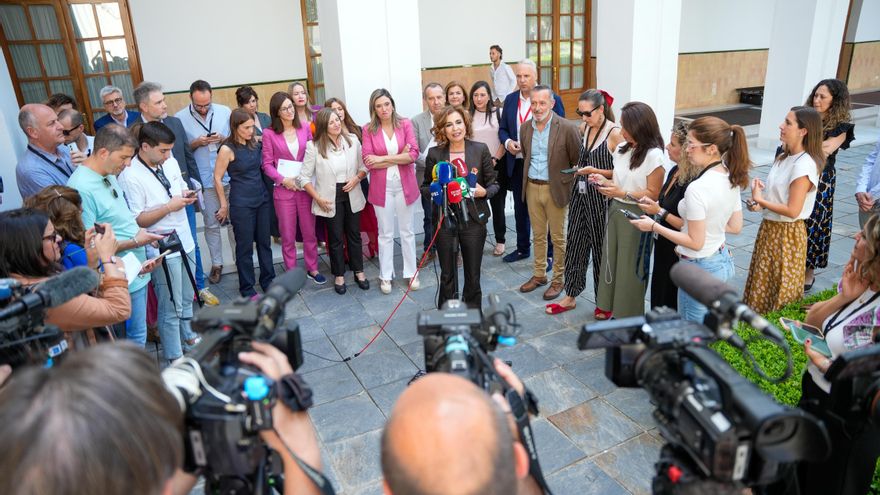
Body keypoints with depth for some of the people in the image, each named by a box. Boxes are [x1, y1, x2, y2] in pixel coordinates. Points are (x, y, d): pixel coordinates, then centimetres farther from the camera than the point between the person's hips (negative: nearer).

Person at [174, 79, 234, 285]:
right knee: (211, 224, 10)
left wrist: (224, 139, -14)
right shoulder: (180, 118, -5)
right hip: (205, 181, -1)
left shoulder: (225, 112, -2)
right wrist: (195, 144, -16)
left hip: (229, 177, 1)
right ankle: (216, 264, 22)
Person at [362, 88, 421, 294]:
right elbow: (368, 161, -12)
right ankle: (385, 276, 22)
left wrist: (383, 158, -15)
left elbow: (414, 154, -12)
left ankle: (411, 273, 25)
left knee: (407, 231, 12)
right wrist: (399, 158, -15)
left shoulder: (405, 124, -2)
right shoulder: (369, 129, -4)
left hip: (404, 185, 1)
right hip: (381, 187, 0)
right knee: (385, 233, 11)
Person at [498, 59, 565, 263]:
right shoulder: (510, 99, 6)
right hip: (517, 163, 5)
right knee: (520, 209, 17)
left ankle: (548, 253, 20)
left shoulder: (552, 99, -9)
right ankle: (522, 248, 33)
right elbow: (503, 128, 11)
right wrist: (507, 142, -10)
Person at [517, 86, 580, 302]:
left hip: (555, 189, -5)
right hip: (532, 187, 5)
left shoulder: (567, 128, -13)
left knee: (558, 237, 6)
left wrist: (569, 186, -5)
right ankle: (539, 275, 29)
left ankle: (558, 280, 20)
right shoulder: (525, 128, 4)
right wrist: (529, 178, 13)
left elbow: (577, 161, -7)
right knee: (538, 235, 16)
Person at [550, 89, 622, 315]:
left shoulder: (615, 133, -13)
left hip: (601, 198, -6)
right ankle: (570, 296, 24)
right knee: (574, 244, 10)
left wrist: (595, 171, -22)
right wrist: (579, 169, 7)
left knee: (600, 248, 6)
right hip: (580, 194, 6)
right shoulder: (586, 128, 7)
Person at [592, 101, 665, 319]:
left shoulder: (654, 156, -16)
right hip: (615, 211, 7)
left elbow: (653, 194, -15)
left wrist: (622, 193, -25)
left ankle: (628, 315, 22)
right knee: (611, 258, 14)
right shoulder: (621, 149, 5)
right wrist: (604, 181, -3)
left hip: (635, 215, -7)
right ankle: (609, 305, 30)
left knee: (630, 265, 5)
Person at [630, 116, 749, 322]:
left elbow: (695, 242, -21)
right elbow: (735, 227, 9)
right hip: (723, 261, 9)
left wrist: (654, 226, -15)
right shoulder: (731, 179, 0)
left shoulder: (697, 188, -26)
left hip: (700, 268, -9)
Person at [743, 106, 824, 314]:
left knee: (780, 291, 7)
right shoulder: (784, 157, 5)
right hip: (769, 228, 9)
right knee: (762, 285, 19)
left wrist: (760, 200, -15)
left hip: (787, 234, -9)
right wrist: (760, 203, -5)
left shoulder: (804, 165, -22)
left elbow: (792, 211, -25)